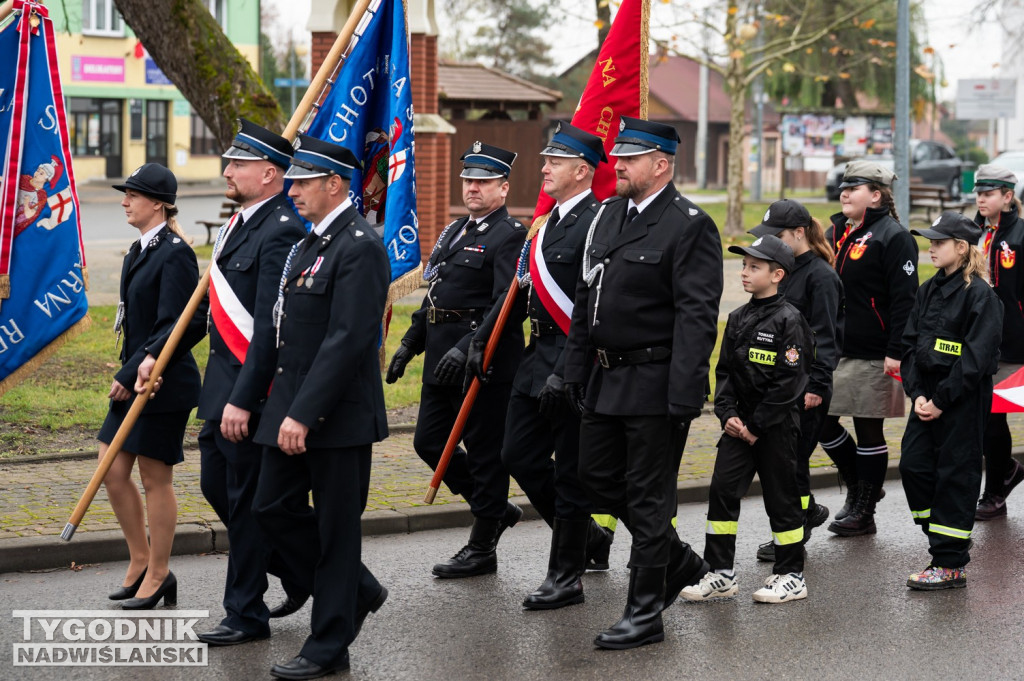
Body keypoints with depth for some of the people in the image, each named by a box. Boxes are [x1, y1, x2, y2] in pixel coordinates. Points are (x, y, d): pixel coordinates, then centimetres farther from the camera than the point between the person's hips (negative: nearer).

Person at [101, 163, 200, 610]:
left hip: (165, 384, -9)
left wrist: (130, 376, -19)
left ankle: (157, 576, 13)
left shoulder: (175, 254, -16)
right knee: (112, 472, 9)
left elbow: (172, 328, -20)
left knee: (155, 478, 1)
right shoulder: (139, 251, 13)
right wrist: (126, 374, 13)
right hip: (133, 380, 9)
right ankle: (140, 562, 23)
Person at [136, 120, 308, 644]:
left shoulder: (280, 233, -19)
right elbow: (210, 304, 20)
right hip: (222, 380, 10)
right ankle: (295, 571, 30)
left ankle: (246, 616, 12)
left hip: (253, 387, -10)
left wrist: (243, 400, -25)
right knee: (216, 485, 16)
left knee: (246, 500, 0)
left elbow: (271, 326, -23)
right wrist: (159, 353, 19)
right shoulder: (240, 223, 12)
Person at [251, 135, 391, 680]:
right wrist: (284, 406, 16)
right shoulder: (308, 244, 15)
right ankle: (358, 593, 27)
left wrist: (303, 414, -25)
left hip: (338, 412, -9)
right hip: (292, 407, 9)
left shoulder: (360, 248, -16)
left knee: (335, 527, 1)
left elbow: (347, 340, -23)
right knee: (272, 508, 11)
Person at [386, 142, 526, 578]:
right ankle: (495, 509, 26)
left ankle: (482, 550, 8)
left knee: (485, 450, 0)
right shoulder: (454, 232, 18)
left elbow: (505, 306, -20)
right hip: (442, 357, 9)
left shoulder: (510, 236, -10)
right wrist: (409, 344, 18)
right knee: (429, 441, 11)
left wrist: (467, 347, -28)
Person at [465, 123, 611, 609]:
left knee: (570, 473, 1)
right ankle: (587, 536, 28)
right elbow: (520, 289, 20)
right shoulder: (550, 221, 14)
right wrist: (482, 342, 17)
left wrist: (565, 372, -24)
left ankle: (566, 578, 11)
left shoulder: (596, 225, -15)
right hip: (537, 357, 9)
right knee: (519, 455, 12)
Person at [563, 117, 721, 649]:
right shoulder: (608, 216, 12)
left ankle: (645, 613, 10)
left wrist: (684, 397, -23)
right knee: (596, 476, 16)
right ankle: (679, 562, 34)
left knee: (647, 497, -1)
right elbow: (584, 301, 17)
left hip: (654, 385, -8)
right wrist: (576, 372, 13)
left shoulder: (690, 226, -13)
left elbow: (696, 318, -18)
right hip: (606, 380, 8)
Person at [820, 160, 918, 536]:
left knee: (868, 430, 1)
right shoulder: (835, 233, 14)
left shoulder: (892, 237, -10)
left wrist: (896, 353, -20)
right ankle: (858, 488, 29)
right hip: (831, 350, 8)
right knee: (822, 423, 9)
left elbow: (905, 299, -15)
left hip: (871, 356, -8)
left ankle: (864, 510, 11)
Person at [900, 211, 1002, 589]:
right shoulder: (929, 290, 10)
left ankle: (951, 564, 5)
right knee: (913, 465, 4)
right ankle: (952, 538, 21)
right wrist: (917, 393, -3)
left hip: (963, 402, -7)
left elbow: (977, 358, -16)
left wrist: (941, 401, -17)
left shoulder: (980, 295, -12)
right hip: (928, 397, 7)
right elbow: (910, 342, 9)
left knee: (955, 474, -2)